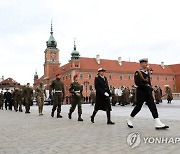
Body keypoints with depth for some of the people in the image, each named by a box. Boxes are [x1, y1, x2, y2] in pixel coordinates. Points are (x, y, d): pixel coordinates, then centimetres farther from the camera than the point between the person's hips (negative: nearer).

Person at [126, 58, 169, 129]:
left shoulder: (147, 72, 13)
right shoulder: (138, 73, -11)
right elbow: (138, 83, -22)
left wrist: (150, 89, 17)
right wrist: (148, 87, -22)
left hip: (148, 93, 7)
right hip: (141, 93, -7)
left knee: (153, 107, -1)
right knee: (138, 107, 1)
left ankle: (158, 124, -2)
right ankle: (129, 120, 21)